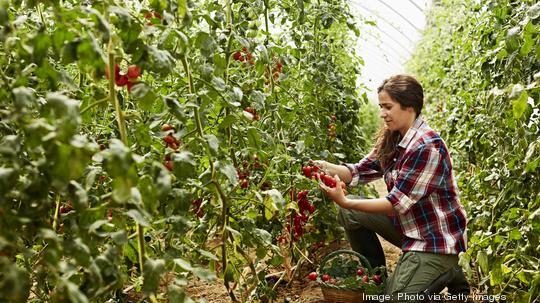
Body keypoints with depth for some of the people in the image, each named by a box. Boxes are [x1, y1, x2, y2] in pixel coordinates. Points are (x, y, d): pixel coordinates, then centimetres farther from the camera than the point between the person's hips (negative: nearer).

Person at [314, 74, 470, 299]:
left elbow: (398, 203, -25)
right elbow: (362, 170, 2)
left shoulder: (427, 147, -25)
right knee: (350, 214, -3)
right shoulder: (391, 138, 1)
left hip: (436, 238, -8)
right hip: (408, 225, 8)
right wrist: (329, 168, -17)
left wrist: (345, 202, -30)